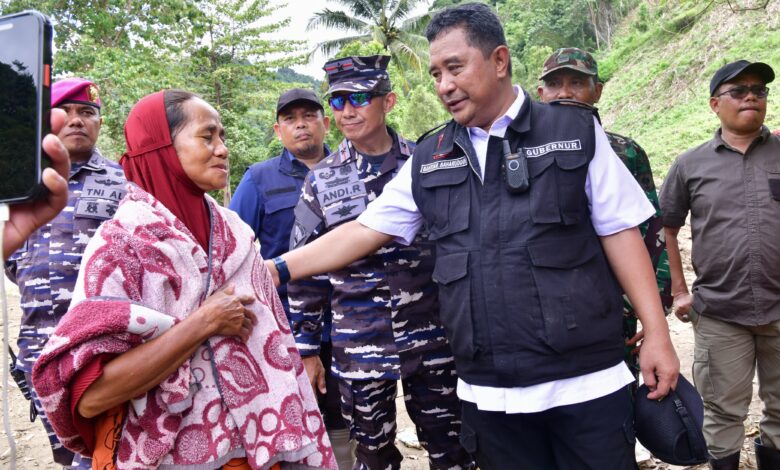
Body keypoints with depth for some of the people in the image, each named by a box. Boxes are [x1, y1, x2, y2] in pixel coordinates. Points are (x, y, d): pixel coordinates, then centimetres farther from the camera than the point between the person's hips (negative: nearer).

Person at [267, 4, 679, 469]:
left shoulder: (575, 132, 0)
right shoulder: (429, 160, 8)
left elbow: (620, 232, 0)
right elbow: (364, 231, 7)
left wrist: (657, 335, -4)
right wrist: (280, 268, -1)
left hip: (585, 381, -2)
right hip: (488, 394, 3)